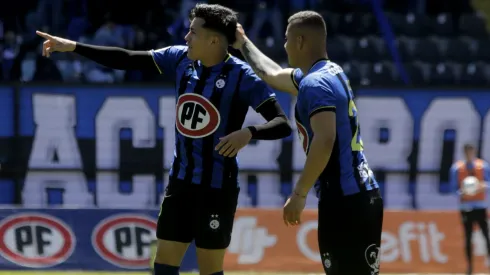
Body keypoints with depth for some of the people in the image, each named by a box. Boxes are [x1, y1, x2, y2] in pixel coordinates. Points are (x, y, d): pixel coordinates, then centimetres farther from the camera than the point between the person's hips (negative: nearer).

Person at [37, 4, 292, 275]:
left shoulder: (242, 77, -15)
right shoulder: (181, 59, 2)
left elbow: (282, 124, -17)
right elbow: (127, 60, 6)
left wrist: (249, 132, -37)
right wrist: (74, 47, 3)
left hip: (217, 186, -6)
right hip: (181, 180, 6)